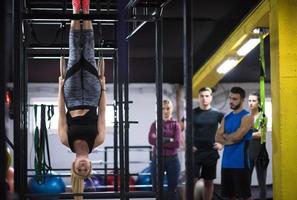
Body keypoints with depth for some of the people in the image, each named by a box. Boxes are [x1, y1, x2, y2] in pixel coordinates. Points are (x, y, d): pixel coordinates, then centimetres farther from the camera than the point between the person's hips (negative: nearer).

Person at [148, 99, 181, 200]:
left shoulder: (175, 124, 4)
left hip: (172, 160, -1)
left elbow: (177, 143, -10)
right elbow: (151, 140, -11)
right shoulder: (155, 124, 6)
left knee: (172, 190, 6)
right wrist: (168, 140, -15)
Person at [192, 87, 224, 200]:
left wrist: (222, 144, -3)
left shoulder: (217, 114, 2)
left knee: (209, 182, 9)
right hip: (195, 152, -1)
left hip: (211, 152, 1)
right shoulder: (192, 113, 1)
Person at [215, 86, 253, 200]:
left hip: (240, 162, -7)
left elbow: (237, 136, -18)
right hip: (227, 162, 7)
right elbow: (217, 137, 6)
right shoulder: (226, 118, 14)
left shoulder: (247, 117, -7)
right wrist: (231, 140, -10)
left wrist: (225, 136, 0)